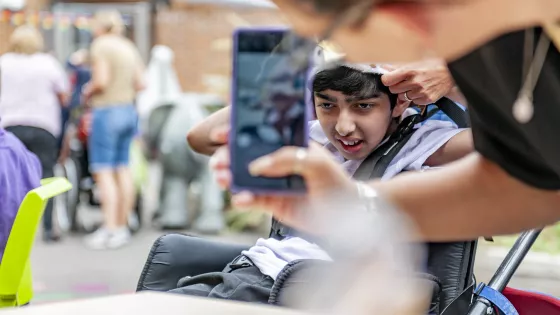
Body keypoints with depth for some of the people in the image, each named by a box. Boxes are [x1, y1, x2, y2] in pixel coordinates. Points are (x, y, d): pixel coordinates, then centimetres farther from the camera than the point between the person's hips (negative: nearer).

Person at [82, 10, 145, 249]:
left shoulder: (101, 45, -9)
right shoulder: (129, 47, 14)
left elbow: (101, 80, -17)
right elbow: (140, 83, 12)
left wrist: (87, 91, 0)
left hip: (106, 111, -8)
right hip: (129, 111, 8)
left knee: (103, 172, -8)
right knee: (123, 169, 10)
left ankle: (110, 229, -14)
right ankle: (122, 227, 14)